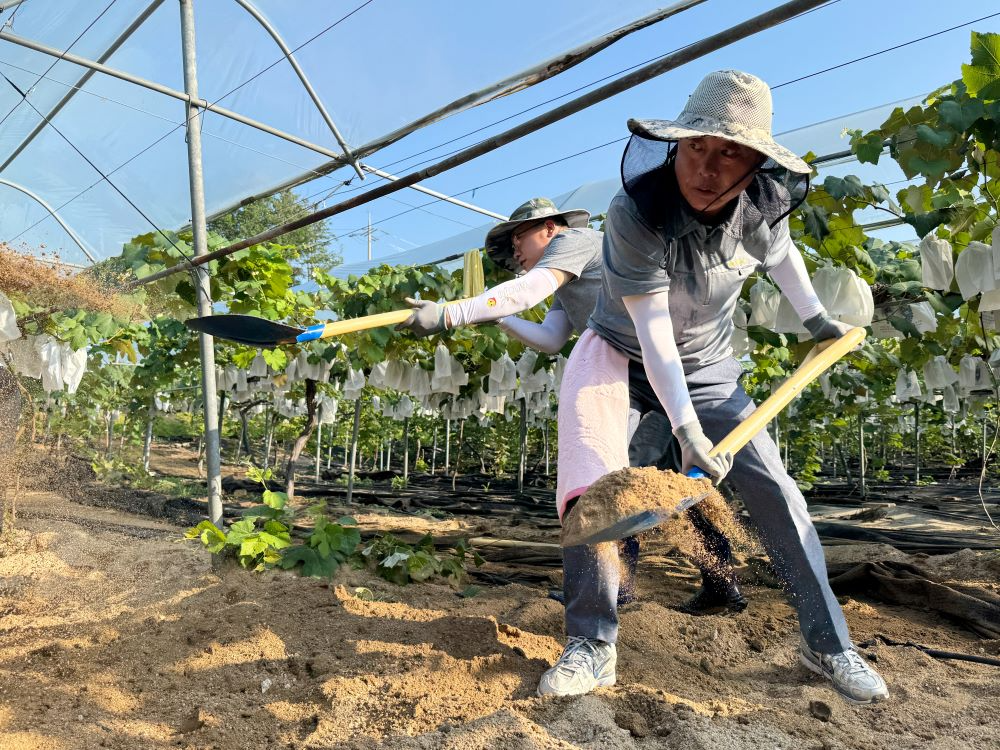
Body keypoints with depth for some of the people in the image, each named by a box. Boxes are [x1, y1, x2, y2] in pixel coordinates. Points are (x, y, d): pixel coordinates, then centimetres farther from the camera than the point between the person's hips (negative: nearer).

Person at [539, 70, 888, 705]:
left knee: (773, 487, -4)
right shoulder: (635, 213, -30)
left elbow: (781, 255, 11)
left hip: (708, 366, 4)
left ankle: (827, 641, 12)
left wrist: (816, 319, 19)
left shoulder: (764, 207, -15)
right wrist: (687, 428, -38)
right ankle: (592, 648, -5)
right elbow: (653, 332, -32)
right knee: (590, 484, -20)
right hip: (621, 358, -3)